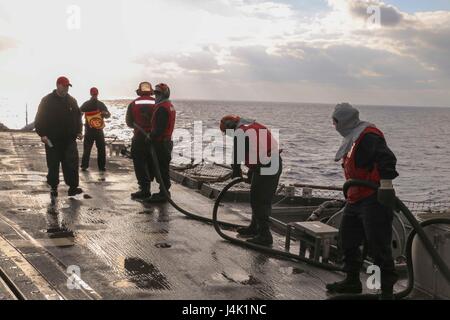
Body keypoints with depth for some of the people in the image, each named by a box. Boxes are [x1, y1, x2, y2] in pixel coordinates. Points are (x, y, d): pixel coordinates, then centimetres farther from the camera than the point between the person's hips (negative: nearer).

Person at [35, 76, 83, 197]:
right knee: (53, 165, 5)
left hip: (69, 139, 2)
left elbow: (78, 117, 16)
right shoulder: (47, 100, -2)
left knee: (72, 164, -5)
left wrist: (79, 131, 5)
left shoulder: (72, 101, 10)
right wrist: (42, 134, -10)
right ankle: (53, 187, 17)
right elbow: (39, 119, -2)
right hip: (52, 140, -2)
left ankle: (73, 187, -2)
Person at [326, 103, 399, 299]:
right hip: (355, 200, 11)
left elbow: (386, 159, -28)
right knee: (348, 241, 17)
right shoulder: (352, 139, 17)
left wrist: (386, 185, -34)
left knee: (378, 246, -6)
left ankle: (387, 289, 3)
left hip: (374, 201, -11)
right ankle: (352, 282, 31)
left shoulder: (369, 136, -16)